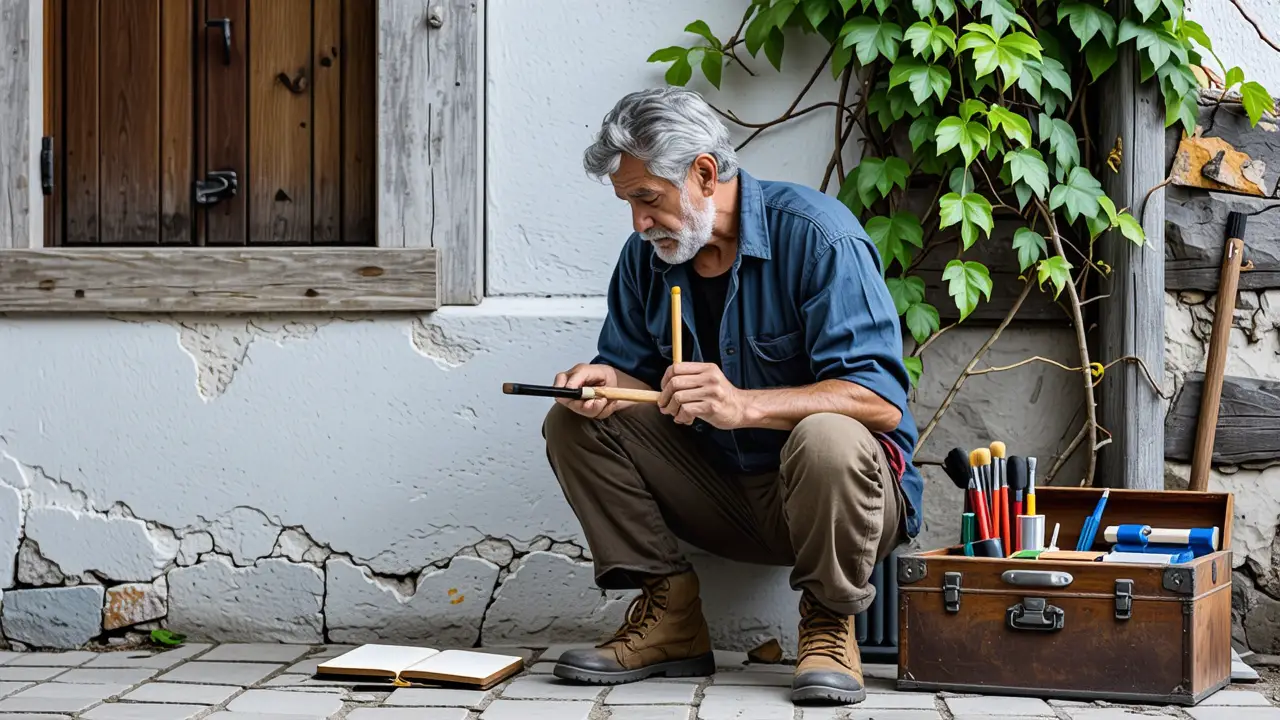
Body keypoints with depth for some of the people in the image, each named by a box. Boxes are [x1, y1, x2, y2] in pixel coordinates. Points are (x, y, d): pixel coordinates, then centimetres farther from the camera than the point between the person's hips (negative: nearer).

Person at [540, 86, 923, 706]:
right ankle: (670, 620, -6)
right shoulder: (647, 256, 1)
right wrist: (608, 380, -19)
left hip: (836, 492, -6)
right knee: (574, 420, -6)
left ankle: (828, 623, -12)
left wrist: (743, 404, -38)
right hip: (719, 486, 6)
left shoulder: (816, 235, -20)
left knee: (826, 438, -40)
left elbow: (880, 400, -27)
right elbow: (640, 376, 7)